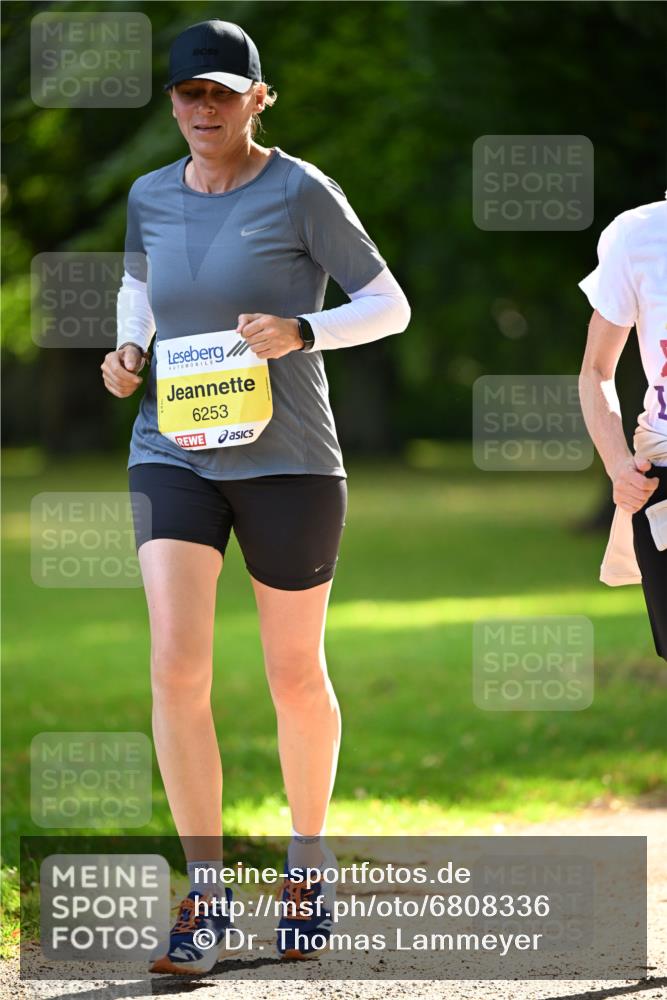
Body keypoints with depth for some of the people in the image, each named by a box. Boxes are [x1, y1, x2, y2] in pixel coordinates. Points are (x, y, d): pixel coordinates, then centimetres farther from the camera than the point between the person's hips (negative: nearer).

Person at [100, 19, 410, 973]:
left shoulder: (301, 193, -7)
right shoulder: (152, 197, 6)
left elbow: (390, 305, -5)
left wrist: (301, 333, -22)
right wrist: (129, 349, 6)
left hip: (287, 461, -3)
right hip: (173, 456, 3)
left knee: (295, 678, 8)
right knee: (177, 668, -13)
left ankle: (307, 859, 32)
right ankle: (204, 890, -5)